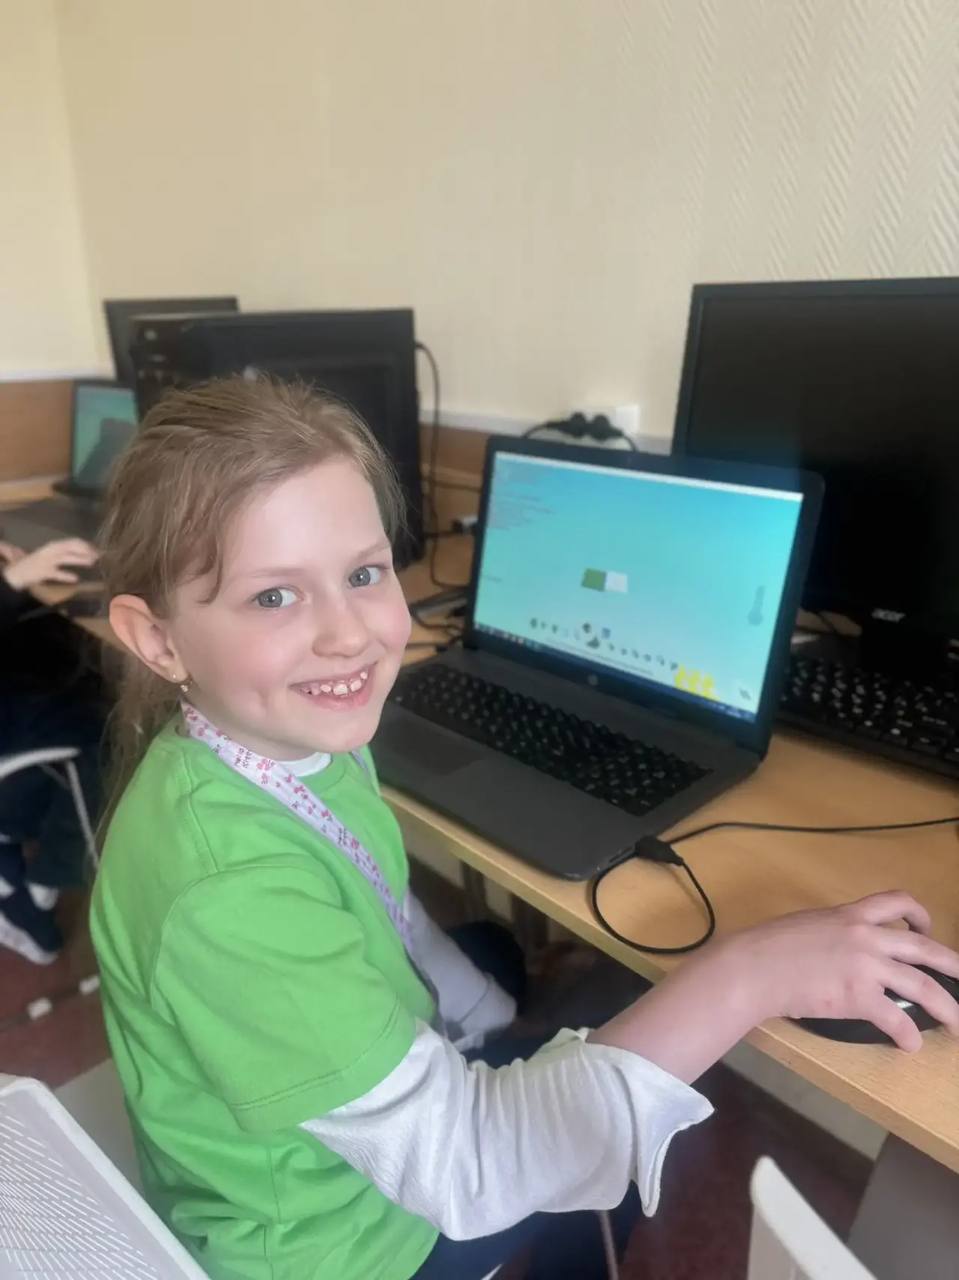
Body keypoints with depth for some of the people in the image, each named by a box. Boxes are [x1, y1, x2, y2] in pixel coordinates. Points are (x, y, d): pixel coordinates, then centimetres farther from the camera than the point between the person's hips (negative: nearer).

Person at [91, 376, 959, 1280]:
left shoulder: (304, 738, -14)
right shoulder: (225, 891, -38)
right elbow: (463, 1165, -34)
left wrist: (500, 1038, 7)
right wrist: (745, 977, -38)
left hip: (381, 1102, 6)